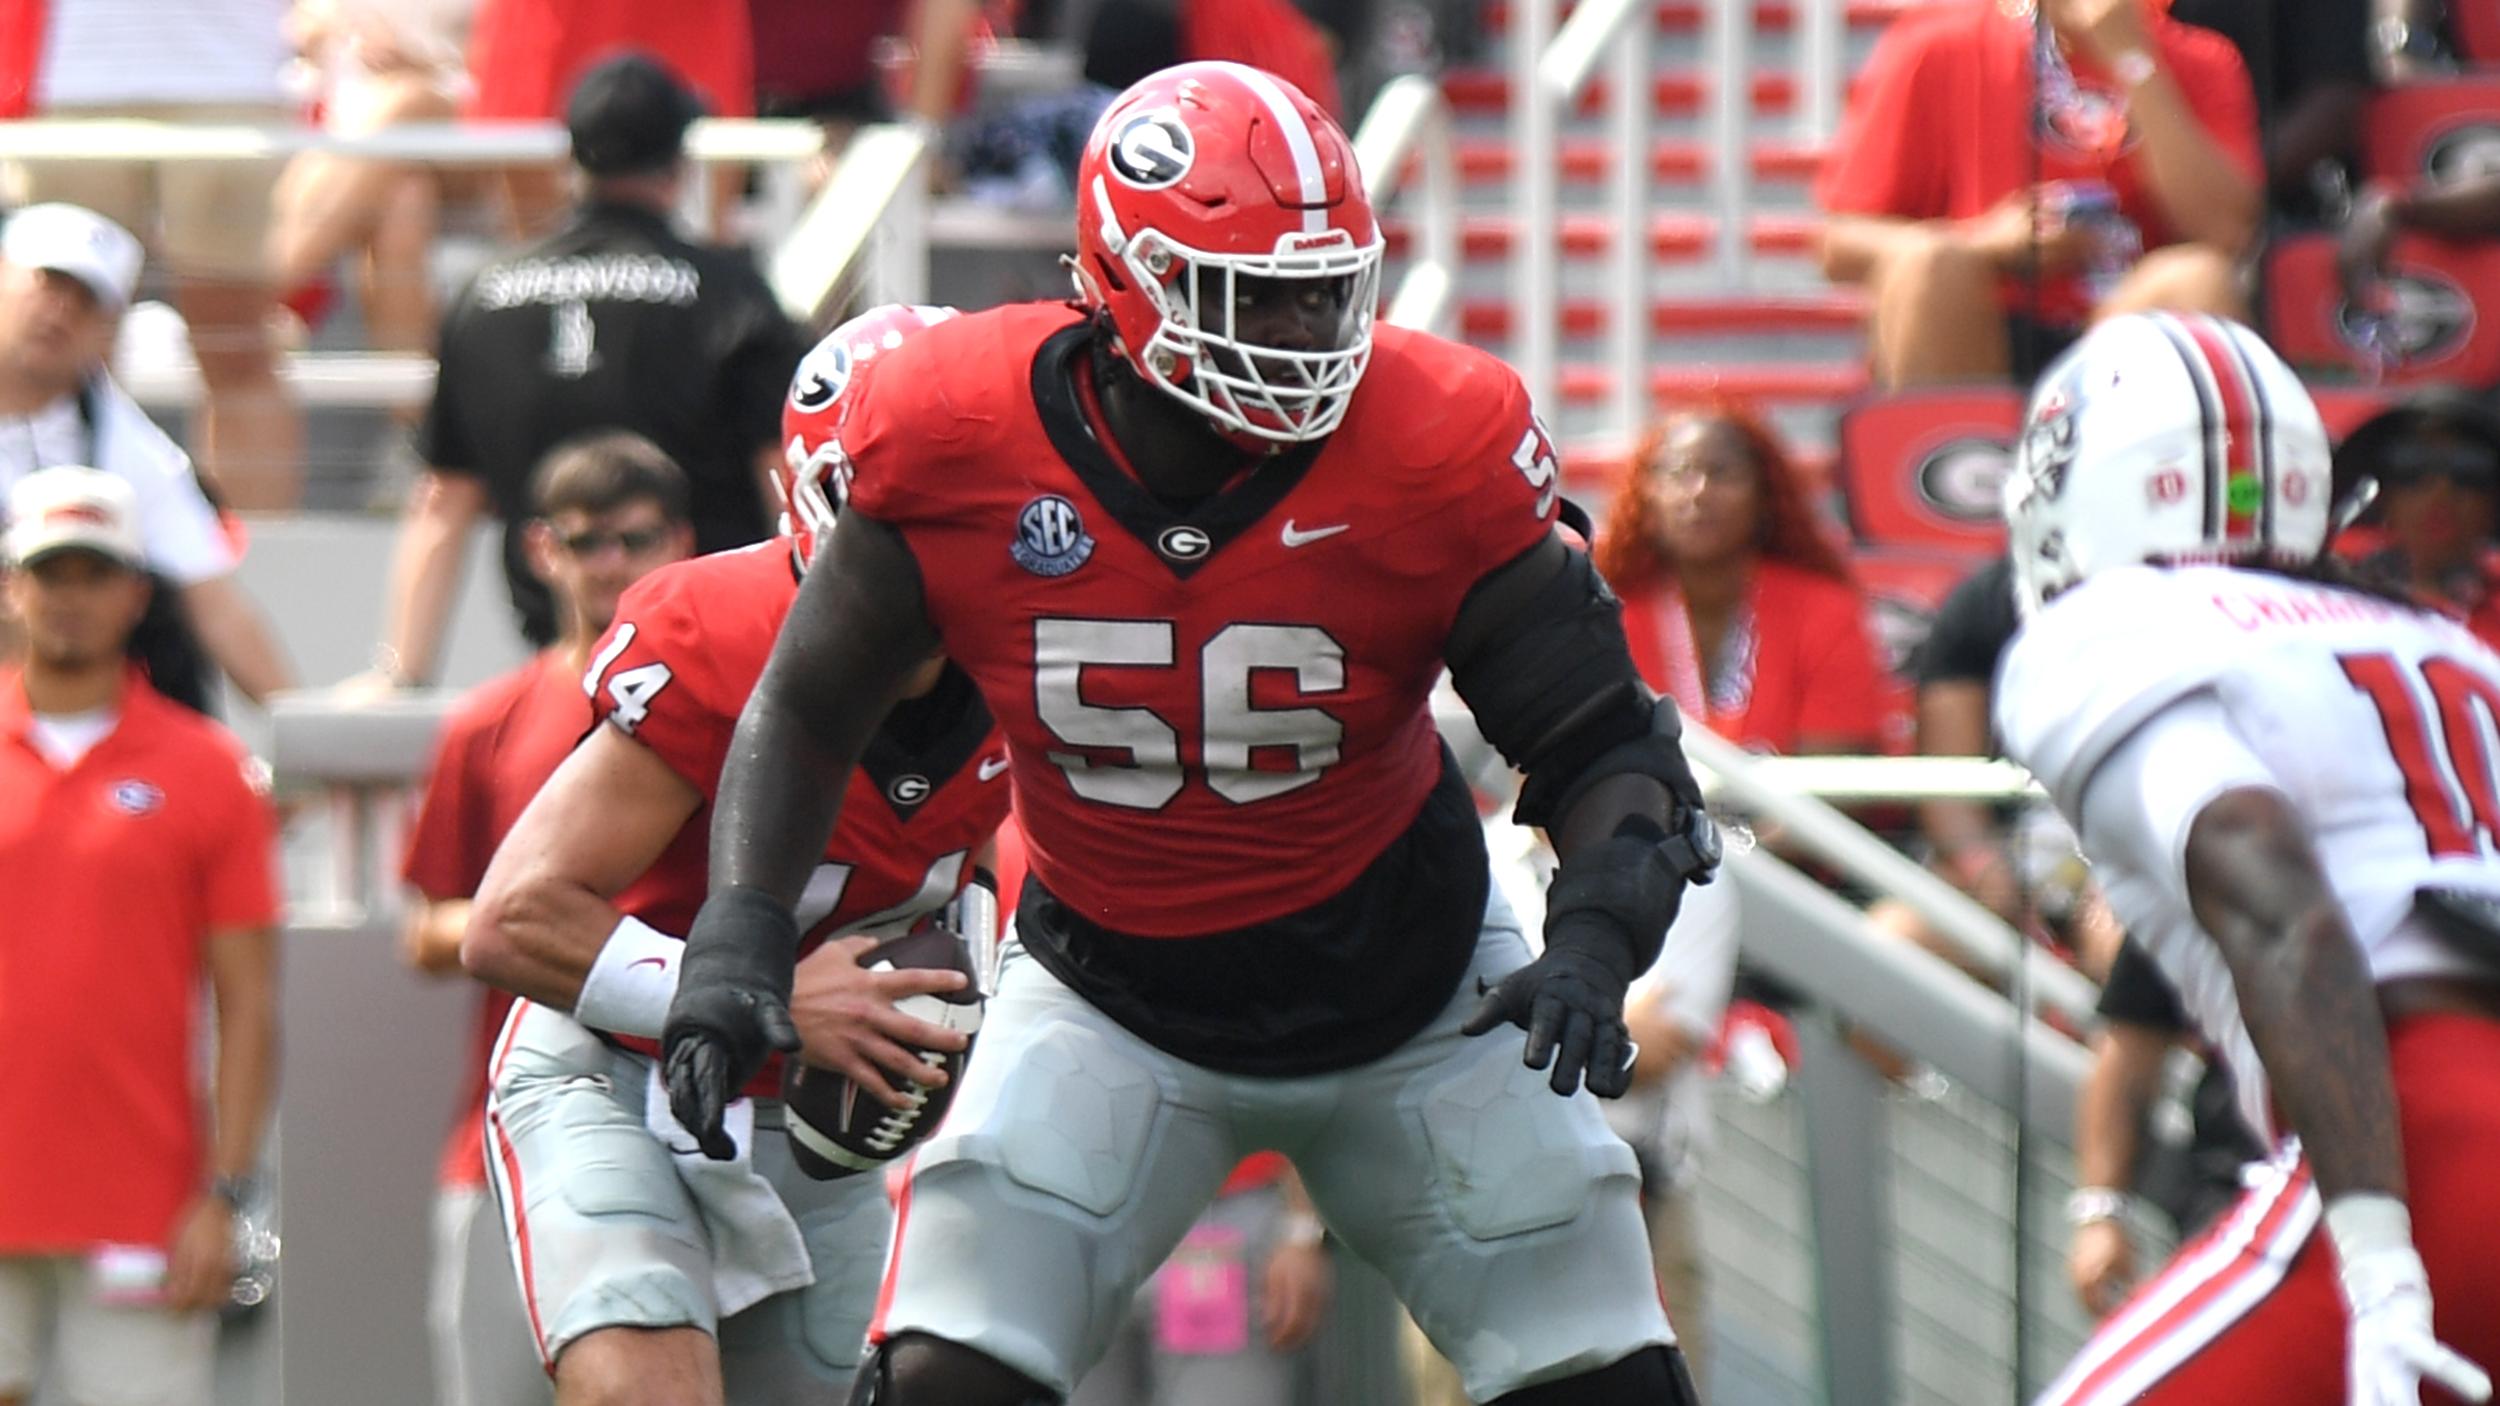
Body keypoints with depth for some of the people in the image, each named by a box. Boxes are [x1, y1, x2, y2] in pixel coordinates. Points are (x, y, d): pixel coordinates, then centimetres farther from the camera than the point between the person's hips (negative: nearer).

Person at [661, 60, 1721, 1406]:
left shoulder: (1431, 452, -22)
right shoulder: (960, 446, -20)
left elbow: (1602, 746, -14)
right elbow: (807, 709, -4)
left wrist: (1595, 940, -32)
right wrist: (739, 932, -17)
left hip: (1406, 984, 1)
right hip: (1111, 997, -1)